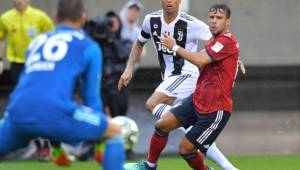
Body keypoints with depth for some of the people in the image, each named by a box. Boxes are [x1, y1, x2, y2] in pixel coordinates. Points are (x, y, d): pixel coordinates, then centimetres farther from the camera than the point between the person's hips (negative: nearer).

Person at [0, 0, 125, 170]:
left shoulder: (37, 42, 32)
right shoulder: (89, 46, 17)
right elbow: (92, 96, 18)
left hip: (18, 114, 4)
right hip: (54, 112, -4)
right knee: (114, 132, 15)